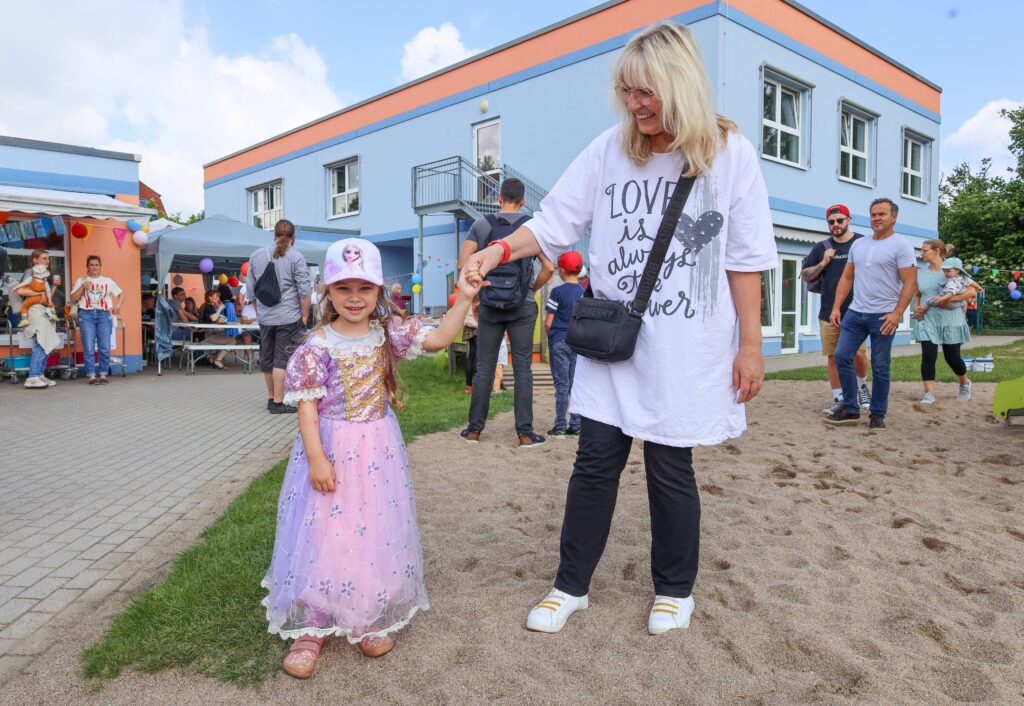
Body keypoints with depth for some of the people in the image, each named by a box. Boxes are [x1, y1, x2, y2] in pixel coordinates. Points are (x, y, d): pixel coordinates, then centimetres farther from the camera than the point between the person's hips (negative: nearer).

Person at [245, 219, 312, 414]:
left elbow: (250, 288, 12)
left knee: (267, 358, 15)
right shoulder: (295, 257, -8)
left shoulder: (256, 255, 7)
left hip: (265, 317, 5)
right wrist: (305, 315, -5)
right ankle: (277, 403, 0)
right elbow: (304, 290, -12)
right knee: (282, 359, -2)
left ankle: (271, 398, 28)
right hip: (289, 318, -5)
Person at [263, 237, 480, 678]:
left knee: (377, 534, 11)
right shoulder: (317, 347, -10)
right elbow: (307, 407, -10)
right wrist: (316, 458, -16)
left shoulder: (389, 332, 0)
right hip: (331, 450, -3)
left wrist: (463, 299, -14)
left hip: (378, 450, 3)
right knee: (324, 534, 2)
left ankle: (373, 620, 31)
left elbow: (439, 339, -6)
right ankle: (312, 628, 19)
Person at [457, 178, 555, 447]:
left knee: (484, 367, 8)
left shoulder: (481, 225, 2)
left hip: (489, 305, 1)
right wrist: (533, 290, 10)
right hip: (523, 306, -1)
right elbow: (549, 267, -6)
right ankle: (525, 433, 5)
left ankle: (474, 429, 15)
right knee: (523, 368, 3)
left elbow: (463, 263, -3)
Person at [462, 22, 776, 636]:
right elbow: (555, 222, 2)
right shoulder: (610, 150, 1)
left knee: (671, 470, 7)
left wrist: (750, 344, -2)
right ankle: (571, 586, 24)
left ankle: (675, 589, 31)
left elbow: (745, 259, -2)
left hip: (685, 349, -2)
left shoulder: (729, 153, -3)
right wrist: (502, 249, -16)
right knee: (596, 462, 5)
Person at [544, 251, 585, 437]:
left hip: (559, 343, -4)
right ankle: (576, 425, 10)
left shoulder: (558, 292, -9)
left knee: (562, 384, -1)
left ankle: (560, 427, 2)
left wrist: (550, 337, 9)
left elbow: (548, 323, -8)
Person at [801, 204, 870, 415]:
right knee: (833, 357, 5)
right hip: (828, 312, 3)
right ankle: (839, 399, 15)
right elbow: (806, 276, 13)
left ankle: (861, 386, 21)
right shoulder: (822, 248, 10)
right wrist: (822, 264, -3)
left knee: (858, 353, -9)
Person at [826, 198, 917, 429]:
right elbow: (846, 278, 16)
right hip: (855, 312, 5)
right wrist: (836, 307, 6)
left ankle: (877, 414, 14)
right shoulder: (858, 245, 14)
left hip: (883, 316, -5)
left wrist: (897, 314, -19)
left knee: (880, 367, 1)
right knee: (842, 357, 0)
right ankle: (850, 409, 11)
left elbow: (910, 283, -10)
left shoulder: (901, 246, -4)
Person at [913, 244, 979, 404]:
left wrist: (950, 299, -21)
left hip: (951, 319, -2)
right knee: (928, 355, -12)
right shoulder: (920, 273, 7)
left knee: (952, 357, 6)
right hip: (927, 319, 2)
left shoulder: (954, 270, -4)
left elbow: (972, 291, -10)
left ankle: (964, 383, 35)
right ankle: (929, 393, -7)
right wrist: (916, 307, 1)